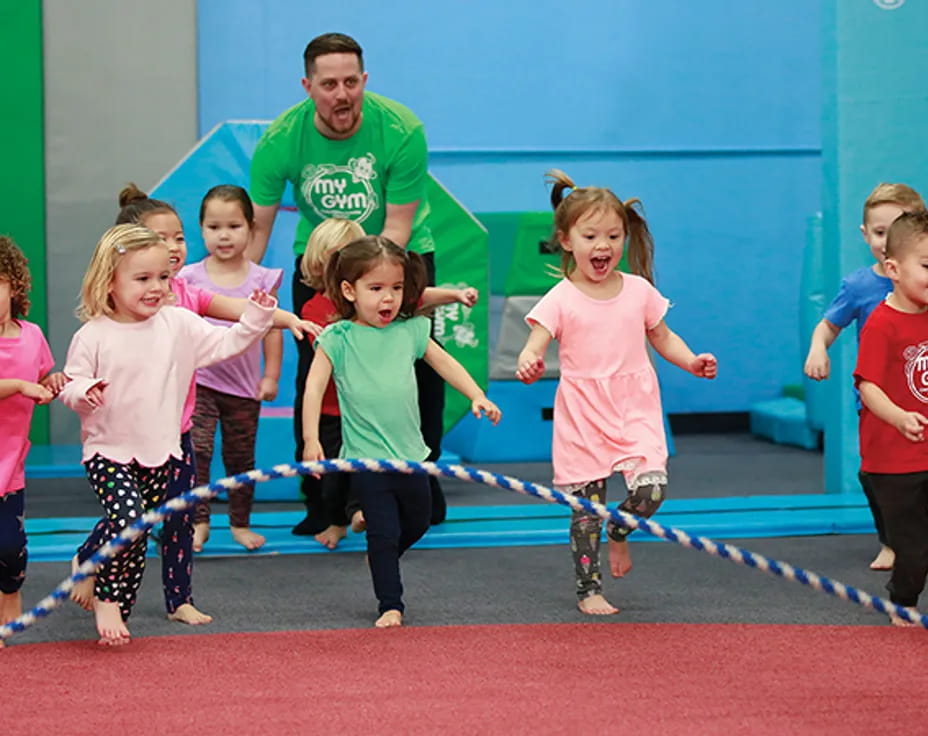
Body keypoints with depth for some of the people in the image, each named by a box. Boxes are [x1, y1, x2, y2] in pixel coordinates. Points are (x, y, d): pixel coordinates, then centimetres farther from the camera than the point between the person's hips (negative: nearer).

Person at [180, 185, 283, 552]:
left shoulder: (261, 278, 0)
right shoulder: (190, 277, -2)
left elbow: (272, 327, 5)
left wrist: (271, 376, 3)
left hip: (243, 384, 1)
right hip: (199, 380, -1)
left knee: (241, 456, 11)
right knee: (196, 450, -14)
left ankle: (240, 522, 23)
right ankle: (198, 522, -6)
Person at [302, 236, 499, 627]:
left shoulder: (410, 331, 4)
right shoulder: (337, 339, -8)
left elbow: (446, 364, 15)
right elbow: (314, 387, -11)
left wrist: (477, 396, 5)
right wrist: (311, 439, -18)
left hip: (410, 453, 5)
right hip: (366, 457, -5)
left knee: (417, 522, 20)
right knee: (384, 533, -3)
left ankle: (382, 561, 46)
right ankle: (390, 606, 7)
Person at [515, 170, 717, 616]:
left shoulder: (638, 290, 6)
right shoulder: (561, 299, -5)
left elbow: (662, 337, 17)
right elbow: (535, 344, -14)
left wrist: (692, 362, 0)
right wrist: (529, 362, -38)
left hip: (634, 408, 2)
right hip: (582, 413, -2)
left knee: (651, 487, -16)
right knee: (586, 508, 1)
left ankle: (619, 533, 18)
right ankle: (588, 591, 14)